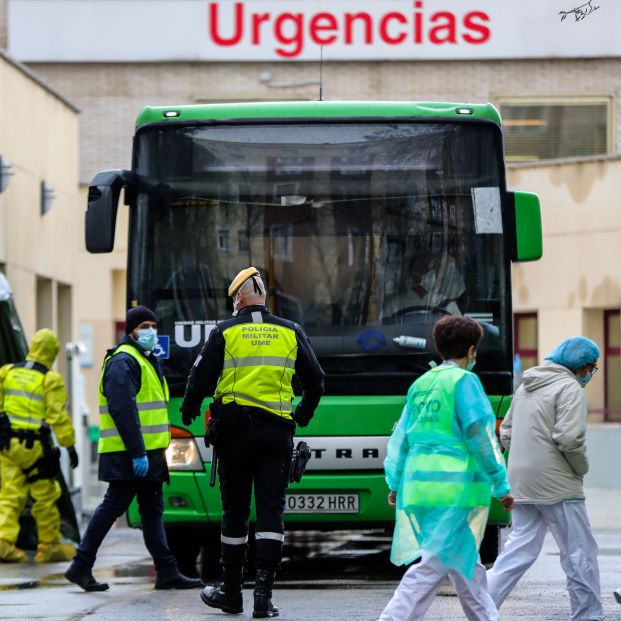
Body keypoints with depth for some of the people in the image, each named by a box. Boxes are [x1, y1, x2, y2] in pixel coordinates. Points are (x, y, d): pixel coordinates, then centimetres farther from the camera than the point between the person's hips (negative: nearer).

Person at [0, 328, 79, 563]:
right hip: (35, 447, -5)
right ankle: (49, 547, 13)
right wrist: (70, 445, -7)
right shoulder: (51, 380, -8)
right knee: (45, 497, 6)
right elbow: (58, 416, -12)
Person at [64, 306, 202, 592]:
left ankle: (167, 572, 10)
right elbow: (123, 410, -22)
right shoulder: (123, 362, -13)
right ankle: (81, 566, -1)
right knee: (113, 507, -7)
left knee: (152, 511, 9)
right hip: (128, 456, -10)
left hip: (148, 453, 10)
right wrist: (137, 453, -26)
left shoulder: (146, 360, 21)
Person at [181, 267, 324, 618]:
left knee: (235, 512, 7)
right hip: (277, 431, 1)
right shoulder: (291, 333, 7)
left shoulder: (225, 332, 0)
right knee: (272, 511, 0)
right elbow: (315, 381, 12)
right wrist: (303, 416, 29)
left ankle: (232, 592, 15)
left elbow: (200, 379, 0)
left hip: (235, 429, -1)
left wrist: (189, 412, 19)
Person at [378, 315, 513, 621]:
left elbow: (401, 437, 16)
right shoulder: (464, 381, -6)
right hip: (455, 486, -8)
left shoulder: (421, 384, 15)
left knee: (465, 563, 16)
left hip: (418, 482, 8)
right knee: (435, 563, -9)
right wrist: (501, 486, -4)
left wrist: (396, 482, 21)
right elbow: (480, 437, -9)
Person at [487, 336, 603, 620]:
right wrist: (581, 468, -5)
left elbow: (506, 432, 20)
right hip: (557, 485, -8)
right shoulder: (569, 388, -10)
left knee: (520, 549, 11)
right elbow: (570, 438, -20)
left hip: (520, 484, 8)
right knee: (580, 553, 2)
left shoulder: (526, 387, 17)